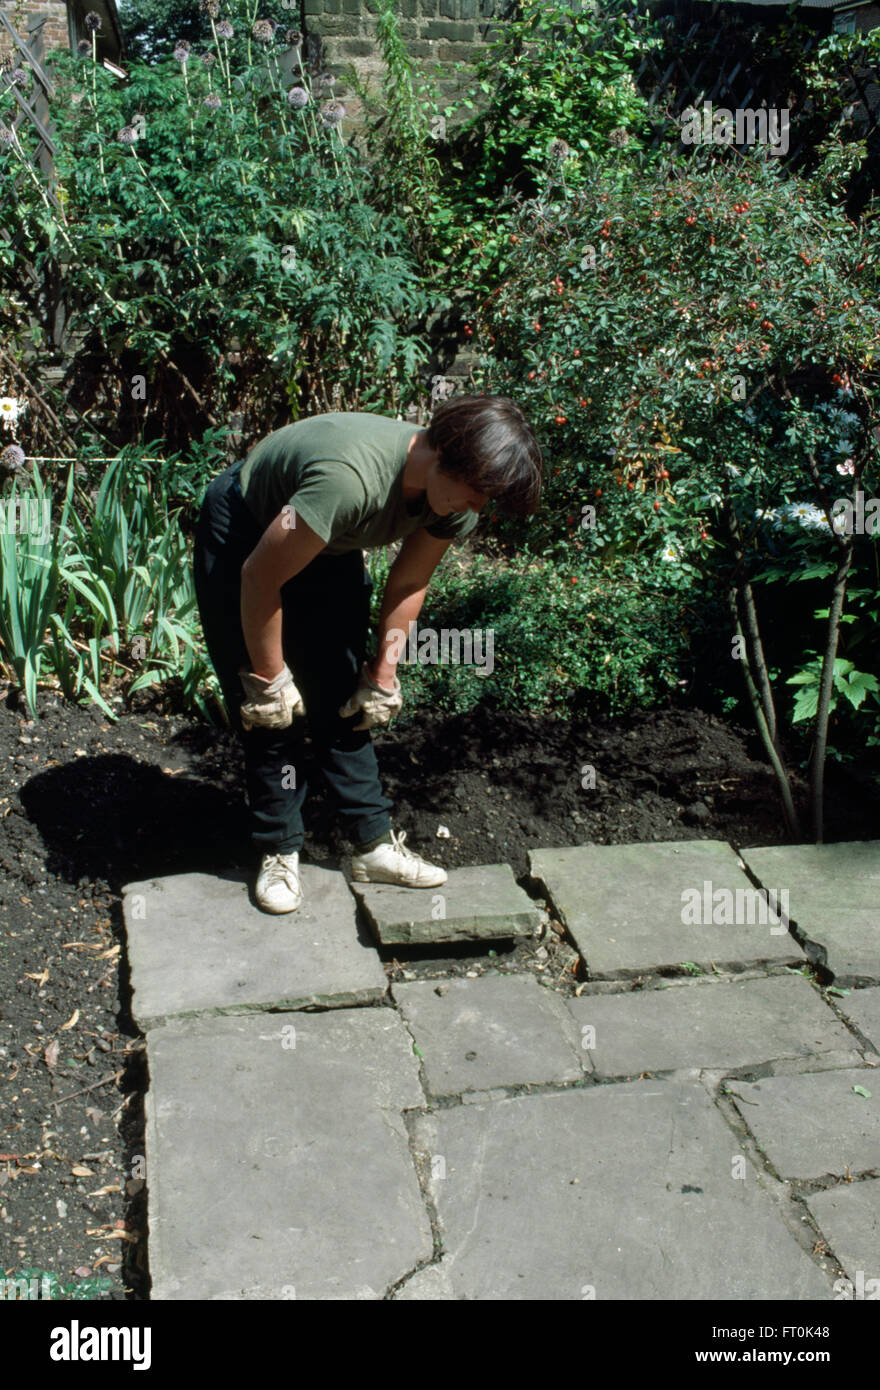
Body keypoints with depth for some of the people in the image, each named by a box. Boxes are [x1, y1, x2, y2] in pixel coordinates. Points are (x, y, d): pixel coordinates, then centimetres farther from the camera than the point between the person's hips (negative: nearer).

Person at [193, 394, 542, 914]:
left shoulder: (457, 500, -20)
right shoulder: (351, 478, -43)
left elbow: (408, 584, -2)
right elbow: (261, 578, -32)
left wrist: (383, 674, 2)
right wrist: (268, 677, -20)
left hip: (328, 548, 6)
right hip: (243, 542, -6)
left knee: (342, 700, 4)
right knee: (271, 711, -6)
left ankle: (374, 844, 11)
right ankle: (280, 853, 8)